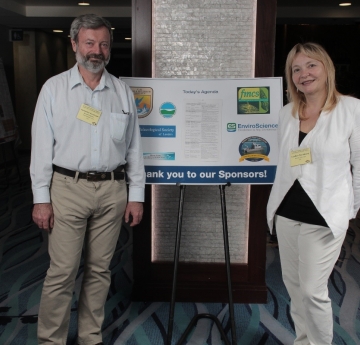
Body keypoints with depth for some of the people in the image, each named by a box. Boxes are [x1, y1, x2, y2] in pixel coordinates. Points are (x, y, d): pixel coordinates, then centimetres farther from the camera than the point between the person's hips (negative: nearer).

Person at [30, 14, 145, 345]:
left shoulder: (123, 92, 8)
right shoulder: (54, 88, 2)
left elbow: (134, 147, 9)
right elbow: (42, 146, -1)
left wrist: (136, 195, 6)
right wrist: (41, 198, -5)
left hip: (112, 191, 3)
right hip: (68, 188, -2)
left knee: (99, 269, 11)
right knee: (62, 272, 1)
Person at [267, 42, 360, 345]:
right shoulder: (286, 113, 6)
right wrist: (279, 201, 14)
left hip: (324, 216, -5)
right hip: (286, 212, 6)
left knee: (313, 290, -1)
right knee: (292, 283, 16)